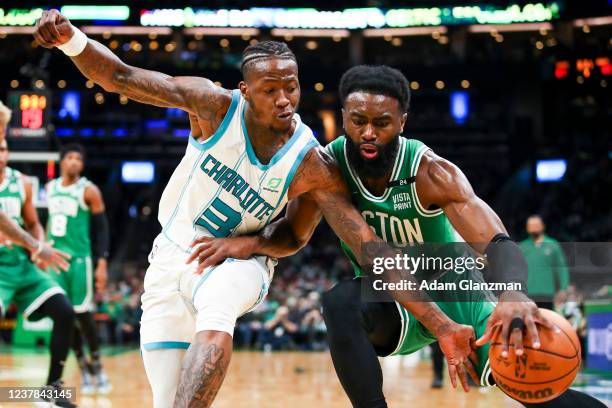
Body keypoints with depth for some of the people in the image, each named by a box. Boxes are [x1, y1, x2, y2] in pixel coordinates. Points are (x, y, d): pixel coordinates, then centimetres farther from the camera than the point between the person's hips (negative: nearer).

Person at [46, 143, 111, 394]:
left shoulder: (89, 191, -7)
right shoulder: (50, 188, 10)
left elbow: (101, 228, -7)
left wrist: (102, 263, -14)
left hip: (79, 259, -5)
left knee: (83, 313, -8)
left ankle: (97, 366, 8)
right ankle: (84, 370, 10)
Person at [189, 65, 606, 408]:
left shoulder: (431, 172, -27)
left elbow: (495, 241, -39)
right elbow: (293, 237, 1)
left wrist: (513, 294, -61)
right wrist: (254, 242, -23)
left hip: (455, 294, -1)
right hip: (389, 301, 2)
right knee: (341, 302, -34)